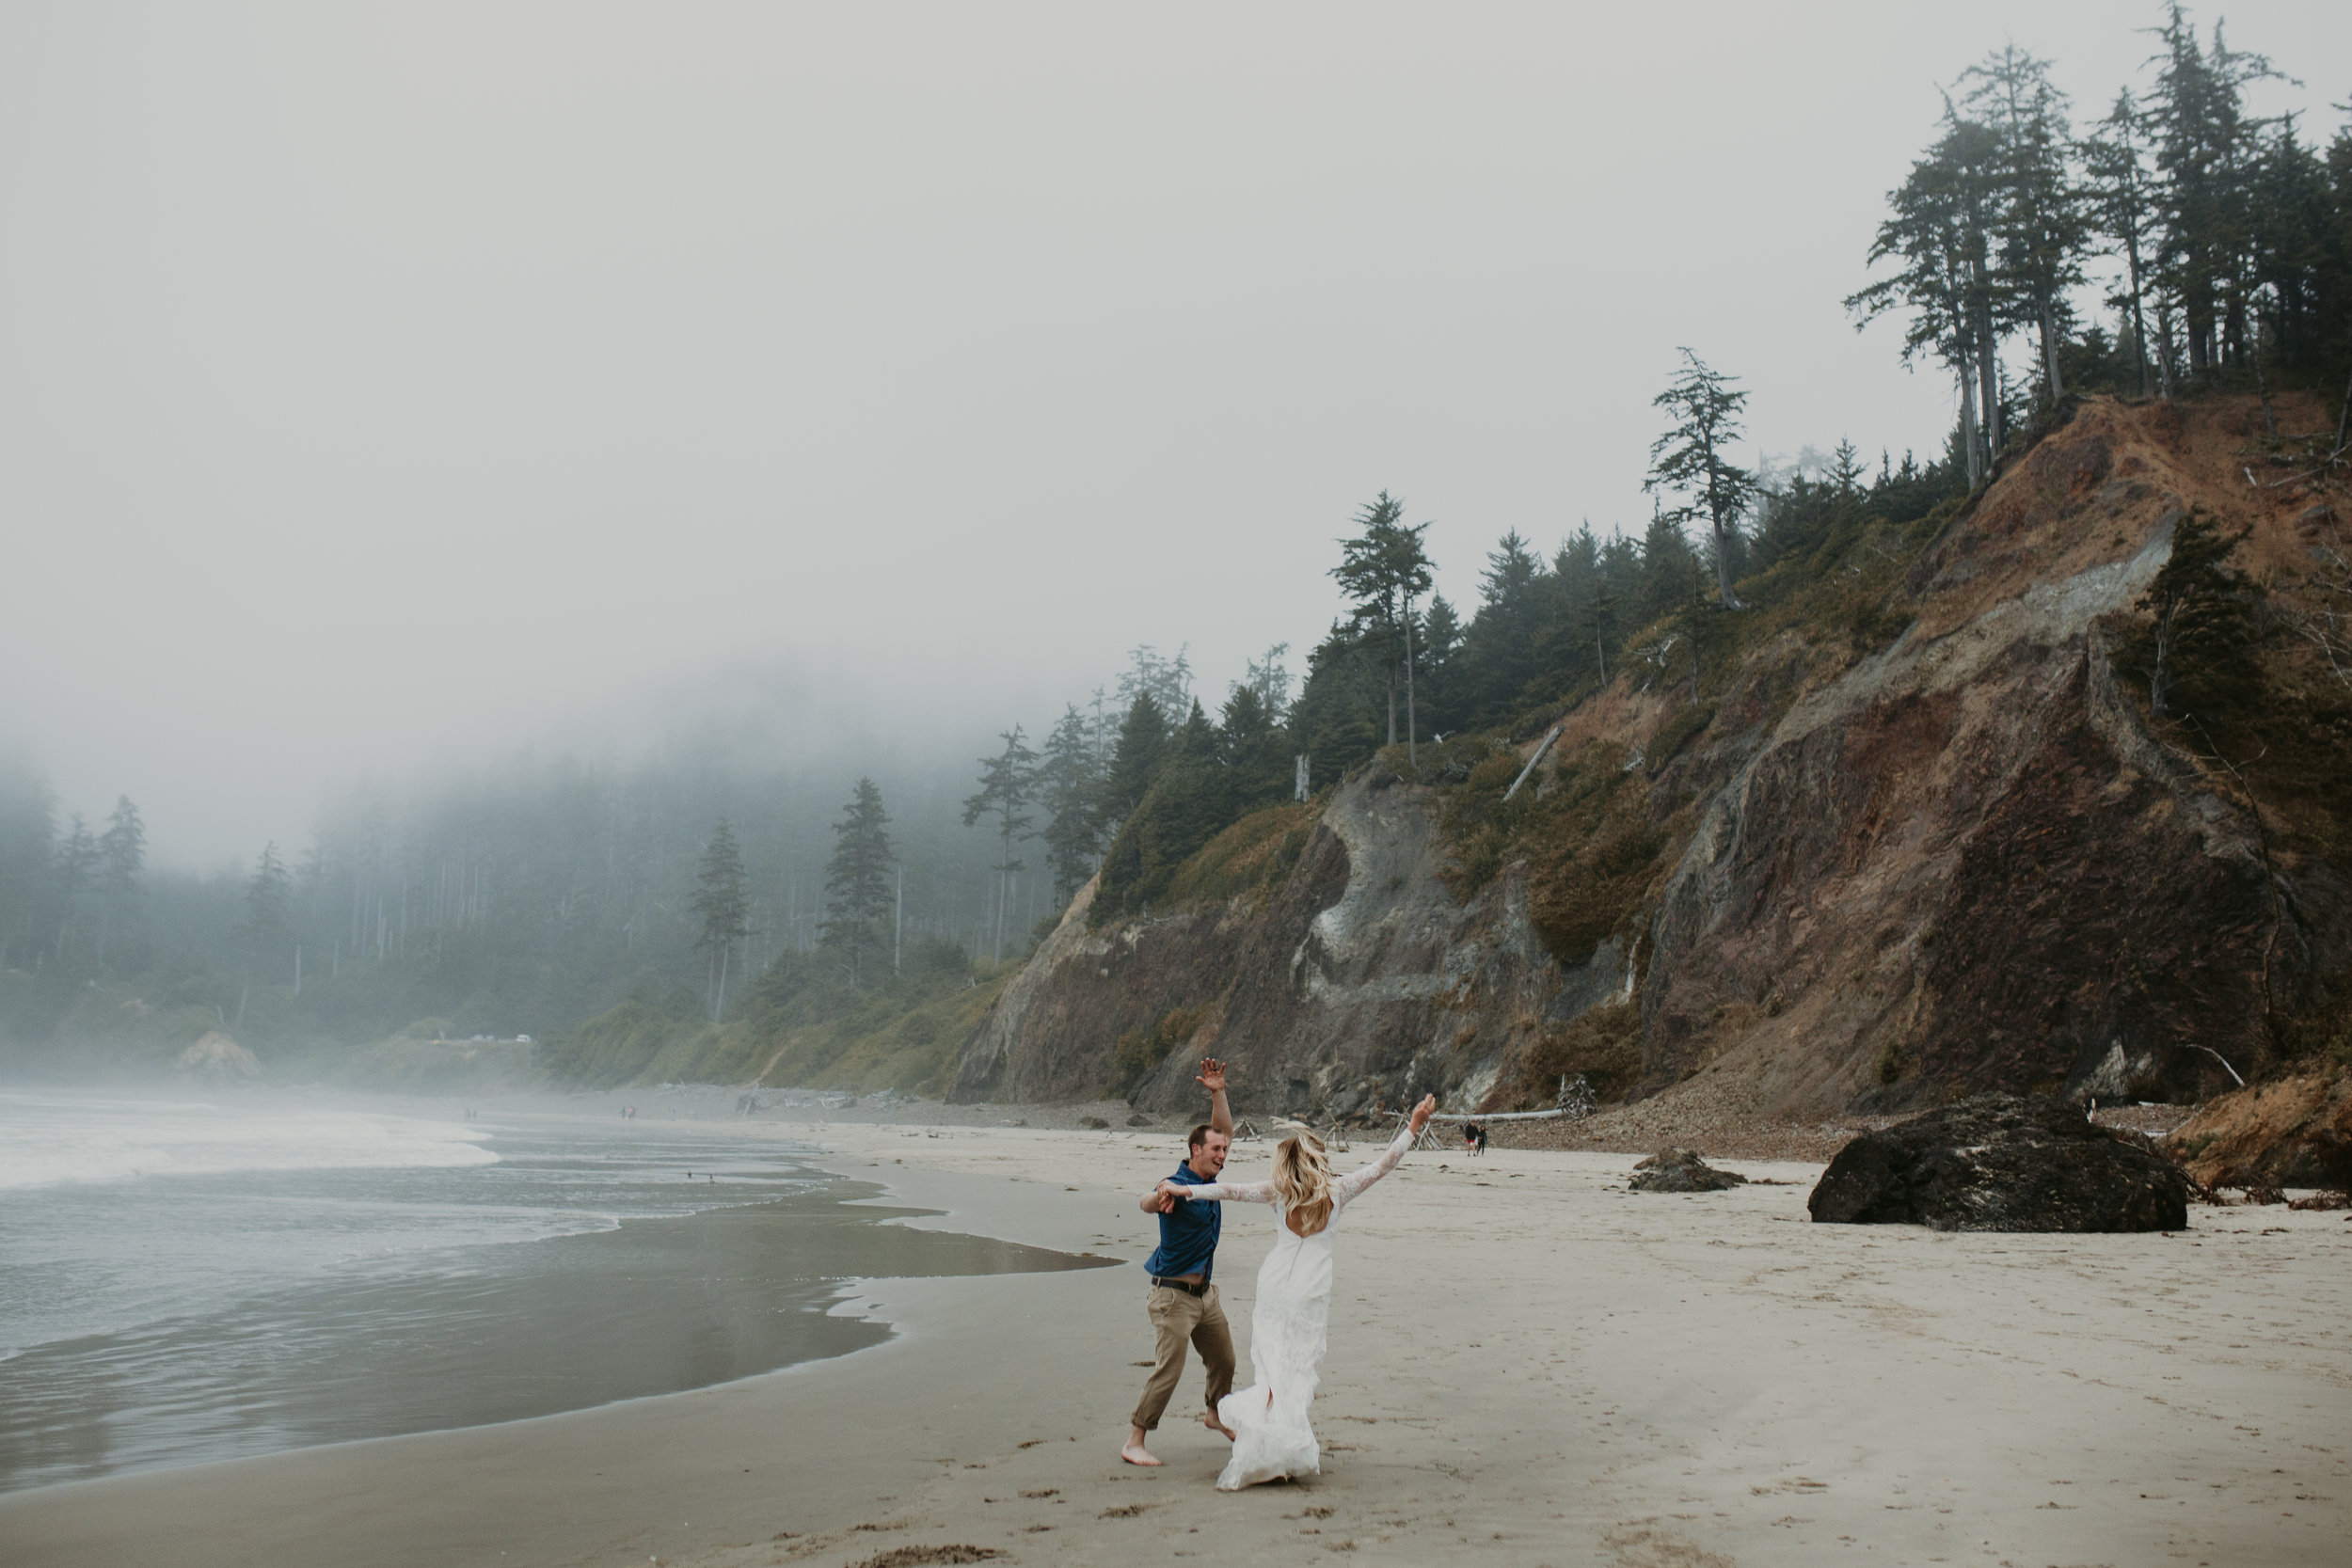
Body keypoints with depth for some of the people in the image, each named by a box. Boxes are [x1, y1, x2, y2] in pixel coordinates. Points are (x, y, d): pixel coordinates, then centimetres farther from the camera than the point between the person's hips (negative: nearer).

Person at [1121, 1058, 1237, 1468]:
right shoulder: (1178, 1186, -20)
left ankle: (1217, 1414, 44)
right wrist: (1161, 1197, -66)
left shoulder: (1208, 1179, 5)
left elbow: (1224, 1129, 11)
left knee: (1224, 1360, 19)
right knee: (1167, 1371, -11)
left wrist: (1218, 1093, -4)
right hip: (1174, 1294, -8)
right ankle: (1134, 1442, -4)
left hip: (1205, 1292, 9)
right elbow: (1147, 1204, -42)